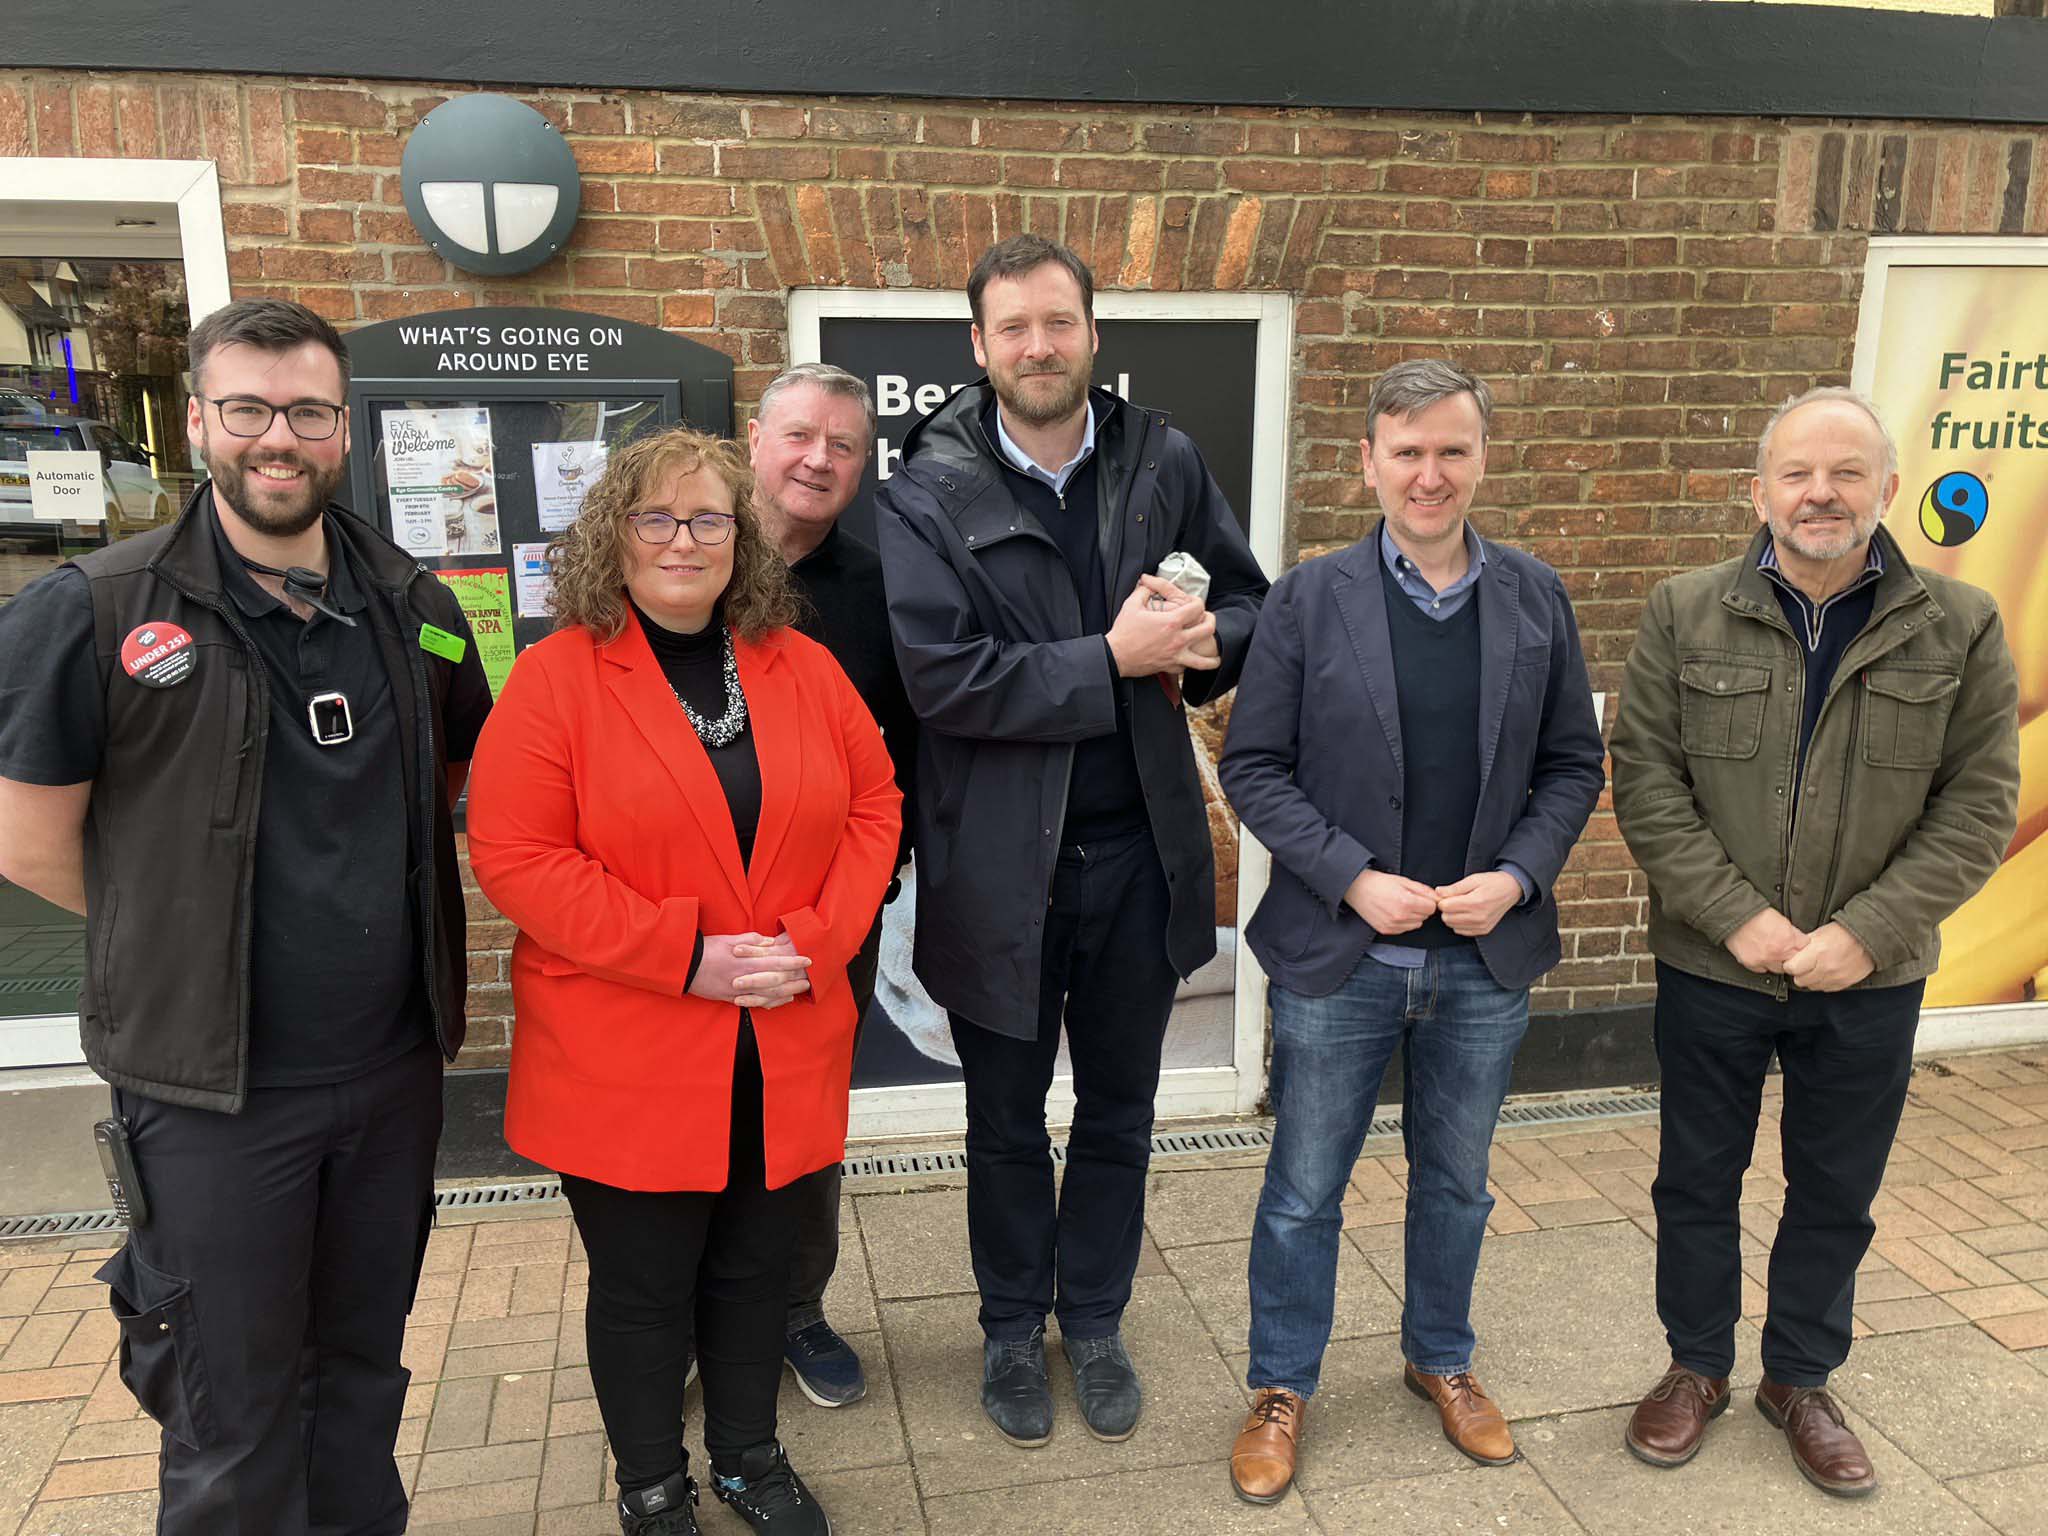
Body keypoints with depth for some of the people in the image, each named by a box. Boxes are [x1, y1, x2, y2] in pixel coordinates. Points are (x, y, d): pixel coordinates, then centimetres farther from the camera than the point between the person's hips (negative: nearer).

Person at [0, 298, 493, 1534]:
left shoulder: (415, 608, 2)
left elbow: (467, 780, 15)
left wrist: (374, 909, 6)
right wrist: (190, 935, -1)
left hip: (395, 1067, 4)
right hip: (214, 1088, -3)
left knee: (364, 1370, 21)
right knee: (233, 1422, 11)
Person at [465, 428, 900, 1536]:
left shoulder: (804, 670, 4)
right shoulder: (555, 676, -8)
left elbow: (873, 804, 7)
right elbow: (513, 853, -14)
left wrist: (815, 941, -9)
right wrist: (685, 956, -19)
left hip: (782, 1052, 4)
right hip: (625, 1060, -3)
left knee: (754, 1267, 19)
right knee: (642, 1285, 13)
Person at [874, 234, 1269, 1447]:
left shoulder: (1165, 462, -1)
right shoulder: (928, 495, -10)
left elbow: (1249, 597, 10)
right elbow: (942, 678, -21)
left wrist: (1208, 641, -12)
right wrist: (1112, 659, -22)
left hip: (1140, 851, 3)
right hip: (1002, 864, -2)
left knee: (1119, 1112, 19)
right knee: (1008, 1120, 18)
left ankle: (1095, 1320, 41)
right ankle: (1014, 1328, 41)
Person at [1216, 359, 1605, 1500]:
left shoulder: (1537, 599, 2)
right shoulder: (1311, 599, -6)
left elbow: (1575, 765, 5)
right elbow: (1254, 766, -6)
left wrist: (1516, 875, -10)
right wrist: (1353, 879, -16)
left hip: (1488, 957, 3)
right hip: (1339, 955, -2)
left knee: (1457, 1182, 20)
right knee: (1305, 1191, 10)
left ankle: (1443, 1359, 44)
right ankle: (1283, 1387, 32)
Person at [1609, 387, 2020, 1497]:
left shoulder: (1961, 627, -3)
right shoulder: (1685, 614, -5)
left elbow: (1979, 803, -5)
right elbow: (1646, 780, -8)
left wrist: (1867, 931, -15)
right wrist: (1735, 914, -16)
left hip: (1868, 979, 1)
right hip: (1711, 966, 0)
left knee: (1837, 1193, 16)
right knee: (1698, 1180, 14)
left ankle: (1798, 1379, 38)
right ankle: (1697, 1366, 36)